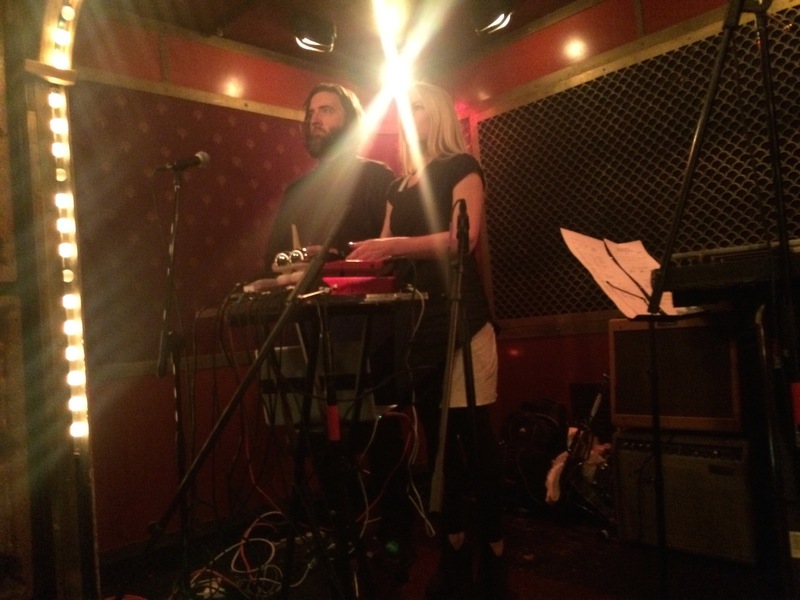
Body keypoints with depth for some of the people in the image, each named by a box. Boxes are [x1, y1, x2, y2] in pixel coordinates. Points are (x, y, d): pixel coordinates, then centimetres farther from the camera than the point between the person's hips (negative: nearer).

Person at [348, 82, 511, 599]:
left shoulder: (460, 167, 2)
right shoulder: (400, 187, 21)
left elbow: (464, 238, -14)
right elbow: (386, 254, 17)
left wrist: (394, 245, -25)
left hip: (460, 320, -7)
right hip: (416, 325, 7)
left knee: (475, 437, -6)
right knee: (438, 440, 8)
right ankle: (454, 556, 18)